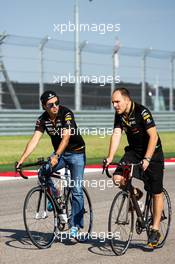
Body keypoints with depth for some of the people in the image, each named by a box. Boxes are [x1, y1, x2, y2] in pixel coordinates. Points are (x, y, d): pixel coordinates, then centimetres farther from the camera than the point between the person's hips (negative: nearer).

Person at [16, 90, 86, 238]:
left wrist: (56, 156, -46)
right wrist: (21, 160, -27)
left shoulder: (66, 114, -22)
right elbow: (35, 140, -16)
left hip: (76, 153, -4)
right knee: (43, 173, -22)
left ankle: (75, 226, -3)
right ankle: (55, 197, 4)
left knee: (77, 190, -9)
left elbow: (66, 137, -33)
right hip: (59, 153, 4)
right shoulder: (43, 119, -8)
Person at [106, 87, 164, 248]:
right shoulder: (119, 115, -5)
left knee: (156, 192, -3)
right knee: (117, 178, -16)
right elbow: (116, 135, -11)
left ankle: (155, 230, 6)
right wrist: (110, 158, -25)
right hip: (133, 151, 6)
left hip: (152, 152, -5)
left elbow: (153, 136, -27)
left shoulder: (142, 112, -23)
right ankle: (135, 195, 13)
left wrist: (146, 159, -36)